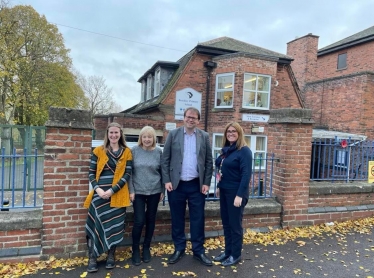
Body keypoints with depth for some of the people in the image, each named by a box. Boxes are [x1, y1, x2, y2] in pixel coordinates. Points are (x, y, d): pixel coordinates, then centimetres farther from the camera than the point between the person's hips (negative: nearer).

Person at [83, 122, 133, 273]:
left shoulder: (126, 152, 3)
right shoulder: (98, 151, 5)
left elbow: (127, 174, -3)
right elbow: (91, 173, 4)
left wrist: (112, 190, -13)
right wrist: (97, 188, -13)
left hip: (118, 194, 0)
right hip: (100, 194, 0)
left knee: (115, 224, 6)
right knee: (96, 223, -1)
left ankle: (111, 256, 23)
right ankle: (92, 258, 11)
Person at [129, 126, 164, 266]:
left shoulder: (158, 151, 0)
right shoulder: (134, 150, -4)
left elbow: (162, 171, 5)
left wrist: (162, 190, 5)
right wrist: (131, 190, -6)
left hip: (154, 191, 2)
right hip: (138, 191, -1)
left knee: (151, 219, 10)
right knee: (139, 221, -3)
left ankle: (146, 248, 28)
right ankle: (135, 249, 18)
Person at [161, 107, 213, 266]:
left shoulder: (204, 136, 3)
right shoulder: (173, 134, 0)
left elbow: (209, 161, 4)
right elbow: (165, 159, 0)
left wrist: (206, 183, -2)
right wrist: (167, 180, -7)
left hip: (196, 185, 1)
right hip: (176, 184, 0)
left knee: (198, 219, 7)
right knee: (177, 219, 11)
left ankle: (198, 251, 23)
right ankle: (179, 249, 27)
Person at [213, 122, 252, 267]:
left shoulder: (244, 151, -14)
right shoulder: (225, 150, 9)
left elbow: (246, 174, -19)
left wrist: (240, 195, -23)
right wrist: (219, 186, 14)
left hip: (236, 193, -7)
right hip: (224, 191, 8)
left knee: (235, 224, 5)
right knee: (226, 223, 15)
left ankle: (236, 255, 21)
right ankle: (227, 251, 30)